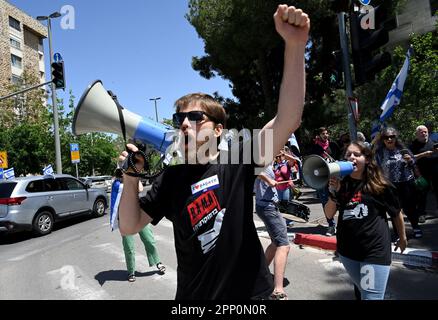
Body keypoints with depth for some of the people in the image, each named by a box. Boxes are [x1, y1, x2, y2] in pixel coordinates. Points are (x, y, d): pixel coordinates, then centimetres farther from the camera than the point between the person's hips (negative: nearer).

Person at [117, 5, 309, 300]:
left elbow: (288, 120, -23)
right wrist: (131, 176, -17)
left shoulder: (237, 162, -11)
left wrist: (295, 45, -32)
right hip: (194, 295, 2)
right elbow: (130, 227, -2)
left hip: (251, 292, -1)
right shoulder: (170, 179, -3)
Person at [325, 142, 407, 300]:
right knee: (361, 291, 23)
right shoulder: (341, 183, 2)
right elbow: (329, 214, -1)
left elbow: (396, 213, 6)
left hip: (375, 250, -4)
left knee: (371, 296, -3)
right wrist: (334, 192, -16)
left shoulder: (380, 185, -7)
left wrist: (402, 238, 16)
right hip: (347, 249, 4)